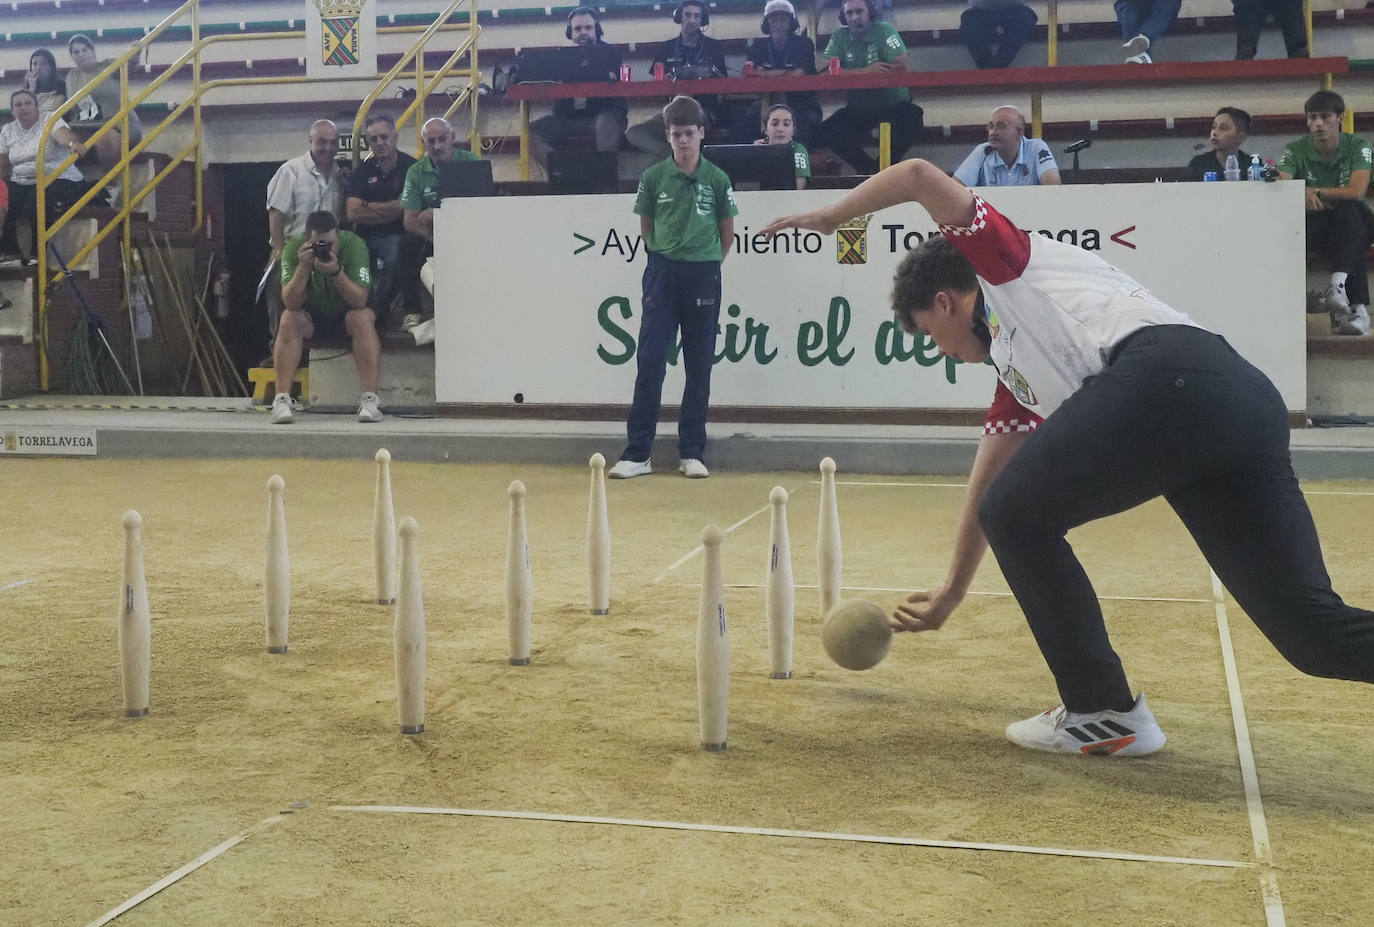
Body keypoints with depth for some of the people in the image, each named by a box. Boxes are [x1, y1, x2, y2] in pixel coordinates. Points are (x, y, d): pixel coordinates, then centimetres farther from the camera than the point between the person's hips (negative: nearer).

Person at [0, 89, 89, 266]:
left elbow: (62, 134, -30)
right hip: (22, 183, 5)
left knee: (34, 206, -33)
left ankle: (38, 254, -15)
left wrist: (73, 143, -54)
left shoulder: (50, 122, -6)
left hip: (58, 180, -5)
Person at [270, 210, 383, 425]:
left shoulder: (353, 244, -22)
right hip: (312, 314, 1)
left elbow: (360, 300, -28)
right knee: (289, 320, -29)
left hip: (346, 312, -1)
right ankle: (281, 399, -30)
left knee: (363, 318, -32)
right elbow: (291, 303, -26)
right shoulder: (294, 247, -19)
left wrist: (336, 271, -42)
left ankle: (370, 399, -34)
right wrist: (304, 266, -38)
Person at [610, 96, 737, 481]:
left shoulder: (716, 179, 1)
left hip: (704, 277, 0)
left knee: (699, 368, 5)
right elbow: (646, 228, 11)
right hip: (662, 274, 0)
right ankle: (637, 452, 0)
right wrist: (666, 257, 10)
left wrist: (706, 264, 10)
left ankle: (692, 452, 11)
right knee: (649, 363, -4)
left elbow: (727, 232, 10)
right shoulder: (654, 177, 2)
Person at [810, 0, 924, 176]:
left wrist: (852, 73, -22)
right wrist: (867, 71, -30)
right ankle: (868, 168, 12)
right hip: (858, 107, 3)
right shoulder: (840, 36, -5)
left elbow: (905, 67, -28)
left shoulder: (884, 30, -14)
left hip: (893, 103, -3)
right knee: (824, 135, -13)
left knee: (913, 121, -32)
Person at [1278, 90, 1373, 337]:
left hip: (1353, 225, 0)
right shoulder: (1296, 151, -3)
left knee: (1348, 207, -36)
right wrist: (1304, 193, -41)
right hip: (1315, 226, 0)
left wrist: (1316, 192, -17)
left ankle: (1338, 285, -51)